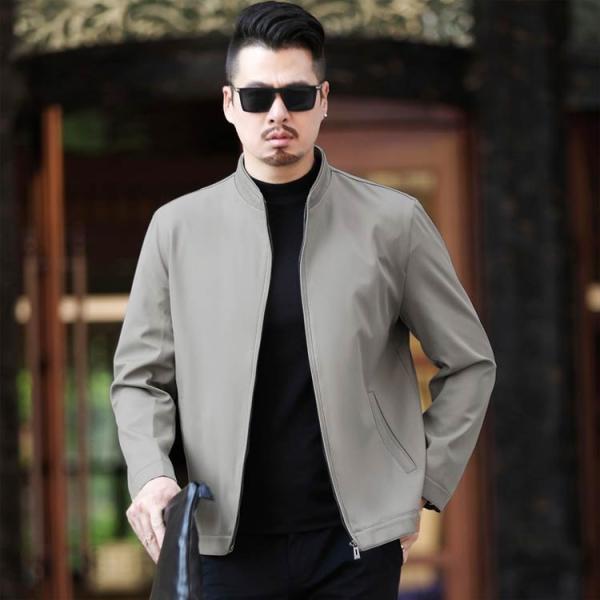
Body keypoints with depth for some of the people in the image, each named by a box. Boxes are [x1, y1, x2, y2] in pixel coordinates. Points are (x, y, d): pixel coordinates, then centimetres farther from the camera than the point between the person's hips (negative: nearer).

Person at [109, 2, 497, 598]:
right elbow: (140, 377, 9)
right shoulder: (178, 227, 4)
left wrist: (425, 484, 4)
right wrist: (151, 475, -8)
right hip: (233, 543, 1)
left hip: (357, 540, -1)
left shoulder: (393, 221, 2)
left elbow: (468, 361, 9)